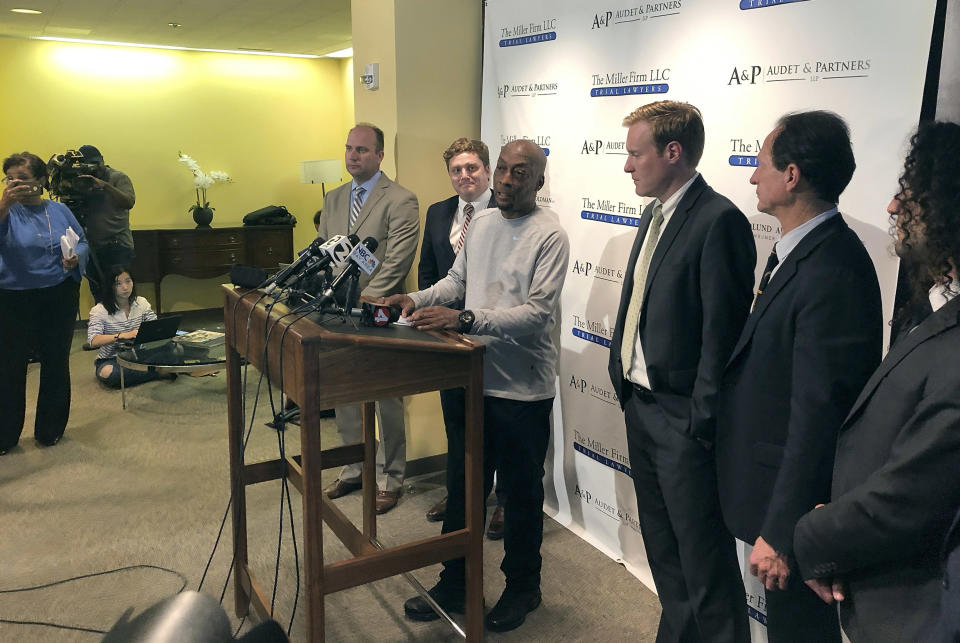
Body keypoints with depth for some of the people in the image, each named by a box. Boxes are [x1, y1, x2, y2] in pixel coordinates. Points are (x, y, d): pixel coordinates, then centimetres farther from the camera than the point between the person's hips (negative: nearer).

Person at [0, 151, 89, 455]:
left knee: (56, 363, 11)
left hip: (59, 299, 2)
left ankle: (49, 430, 27)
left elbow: (82, 242, 8)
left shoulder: (59, 210, 3)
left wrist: (76, 257, -12)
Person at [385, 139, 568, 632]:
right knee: (463, 485, 16)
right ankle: (454, 584, 34)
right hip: (475, 378, 6)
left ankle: (522, 587, 32)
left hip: (523, 389, -6)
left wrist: (465, 320, -31)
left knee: (521, 493, 11)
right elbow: (457, 279, 17)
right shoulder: (481, 222, 8)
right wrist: (417, 300, -1)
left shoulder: (549, 235, -14)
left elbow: (537, 313, -22)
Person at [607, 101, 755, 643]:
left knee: (704, 557, 5)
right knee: (662, 548, 23)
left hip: (683, 419, -9)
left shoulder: (718, 221, -17)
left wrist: (701, 424, -18)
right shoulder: (655, 214, 11)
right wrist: (624, 379, 13)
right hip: (640, 405, 9)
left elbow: (723, 330, -20)